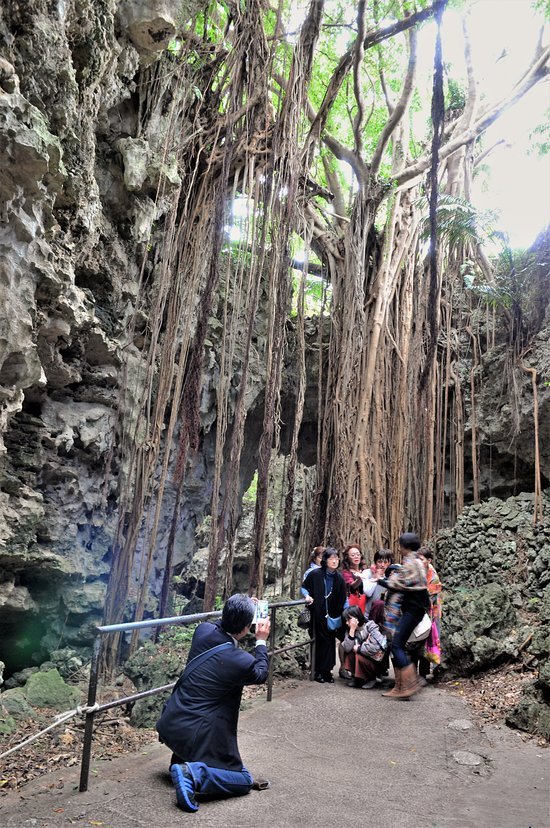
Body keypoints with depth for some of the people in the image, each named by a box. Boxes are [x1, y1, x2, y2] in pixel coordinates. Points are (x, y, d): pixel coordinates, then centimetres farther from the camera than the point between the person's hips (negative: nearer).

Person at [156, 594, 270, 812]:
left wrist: (237, 613, 21)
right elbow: (261, 674, 3)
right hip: (197, 735, -7)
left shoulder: (204, 630, -8)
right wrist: (261, 641, 13)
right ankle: (193, 774, -12)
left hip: (169, 725, 8)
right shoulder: (241, 661, -22)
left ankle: (181, 760, 27)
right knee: (243, 780, 10)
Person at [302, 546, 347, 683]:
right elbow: (304, 587, 4)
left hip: (331, 616, 3)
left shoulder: (339, 579, -2)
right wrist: (307, 596, -15)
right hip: (317, 614, -2)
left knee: (329, 641, 3)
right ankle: (318, 671, 12)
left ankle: (327, 670, 14)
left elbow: (342, 600, 2)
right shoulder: (315, 574, -10)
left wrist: (337, 617, -4)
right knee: (319, 641, 1)